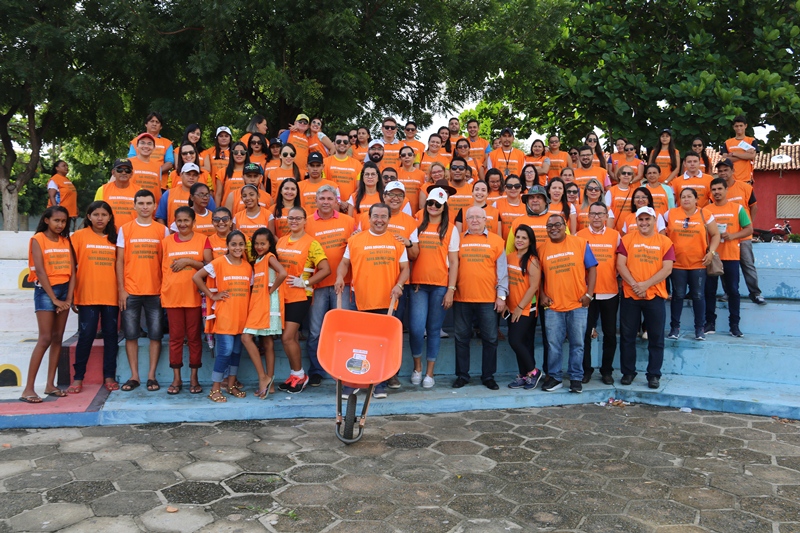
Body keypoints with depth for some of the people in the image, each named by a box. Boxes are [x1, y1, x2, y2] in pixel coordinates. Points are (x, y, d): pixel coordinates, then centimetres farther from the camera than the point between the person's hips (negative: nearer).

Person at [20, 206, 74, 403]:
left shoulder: (65, 241, 10)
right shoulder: (38, 239, -5)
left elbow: (72, 271, 6)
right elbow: (40, 271, -12)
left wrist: (68, 298, -5)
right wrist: (54, 298, -14)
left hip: (64, 290, 5)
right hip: (45, 290, -5)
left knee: (58, 338, 5)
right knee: (45, 339, -11)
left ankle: (50, 384, 11)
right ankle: (28, 388, -7)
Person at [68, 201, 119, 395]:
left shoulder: (115, 238, 8)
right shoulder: (79, 236, 1)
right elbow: (71, 266, 0)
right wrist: (71, 295, -4)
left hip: (111, 296, 2)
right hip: (87, 296, -2)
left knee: (111, 334, 6)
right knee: (86, 335, 0)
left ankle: (109, 376, 15)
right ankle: (78, 377, 12)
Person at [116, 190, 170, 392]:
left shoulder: (162, 230, 5)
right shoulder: (125, 229, 5)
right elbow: (119, 260, 4)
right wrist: (121, 289, -3)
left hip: (155, 291, 0)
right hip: (130, 291, 0)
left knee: (155, 334, 2)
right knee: (131, 335, 3)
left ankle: (151, 376, 11)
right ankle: (134, 376, 13)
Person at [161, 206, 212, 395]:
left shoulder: (202, 239, 2)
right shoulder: (167, 241, 8)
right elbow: (161, 268, 11)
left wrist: (188, 261, -15)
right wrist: (161, 289, 2)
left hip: (194, 296, -1)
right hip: (172, 296, 2)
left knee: (194, 337, 5)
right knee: (175, 337, 6)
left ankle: (194, 378, 13)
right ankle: (176, 378, 14)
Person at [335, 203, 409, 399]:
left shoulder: (397, 241, 7)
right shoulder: (355, 239, 6)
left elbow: (404, 268, 7)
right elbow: (344, 263, 10)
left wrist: (399, 285, -11)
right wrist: (340, 278, -9)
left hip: (387, 303, 1)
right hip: (361, 302, -1)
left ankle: (379, 384, 19)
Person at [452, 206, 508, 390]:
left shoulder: (496, 240, 4)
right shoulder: (459, 240, 7)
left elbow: (502, 270, 3)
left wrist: (501, 295, -2)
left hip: (489, 299, -1)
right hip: (461, 298, 1)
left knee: (490, 339, 6)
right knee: (462, 338, 8)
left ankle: (488, 376, 19)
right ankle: (462, 375, 20)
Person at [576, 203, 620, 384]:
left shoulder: (615, 235, 3)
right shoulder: (580, 236, 0)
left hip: (610, 292, 1)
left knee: (610, 333, 9)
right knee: (585, 333, 5)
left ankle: (607, 370, 23)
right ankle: (586, 369, 19)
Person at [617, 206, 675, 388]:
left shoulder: (665, 242, 2)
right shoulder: (627, 239, 2)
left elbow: (667, 269, -6)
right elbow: (620, 265, -4)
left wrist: (646, 284, -17)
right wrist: (634, 284, -17)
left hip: (655, 296, 0)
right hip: (629, 295, 0)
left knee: (656, 338, 6)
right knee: (627, 336, 7)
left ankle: (654, 375, 17)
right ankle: (628, 372, 19)